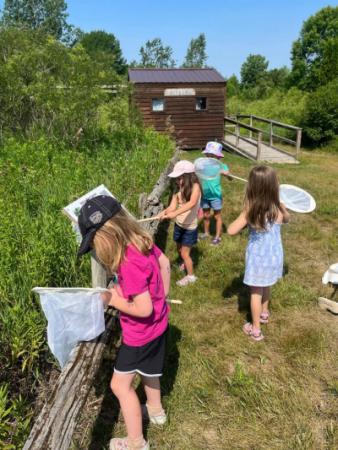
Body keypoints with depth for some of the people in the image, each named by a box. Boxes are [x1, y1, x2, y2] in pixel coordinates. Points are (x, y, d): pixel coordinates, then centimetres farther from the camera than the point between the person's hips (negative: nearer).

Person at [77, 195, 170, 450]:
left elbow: (144, 309, -32)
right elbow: (164, 263, 6)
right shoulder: (141, 240, -10)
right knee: (146, 370, 31)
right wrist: (163, 296, 15)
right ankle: (155, 410, 55)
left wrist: (114, 300, -18)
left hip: (142, 331, -8)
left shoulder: (130, 264, -36)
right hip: (158, 322, 9)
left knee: (120, 385, 10)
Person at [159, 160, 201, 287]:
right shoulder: (178, 188, -3)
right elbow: (172, 206, -11)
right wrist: (165, 212, -33)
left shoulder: (195, 187, -20)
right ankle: (185, 264, 53)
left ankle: (190, 276, 27)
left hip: (190, 227, -6)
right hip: (178, 224, 6)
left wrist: (175, 213, -48)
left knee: (185, 254, 4)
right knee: (179, 249, 23)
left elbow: (192, 203, -37)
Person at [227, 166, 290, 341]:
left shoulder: (250, 211, -24)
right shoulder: (279, 208, -14)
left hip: (258, 256, -3)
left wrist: (245, 219, -6)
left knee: (256, 292, 13)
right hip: (274, 255, 4)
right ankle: (264, 313, 53)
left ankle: (255, 329, 25)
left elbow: (231, 231, -18)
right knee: (266, 286, 29)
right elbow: (287, 220, 10)